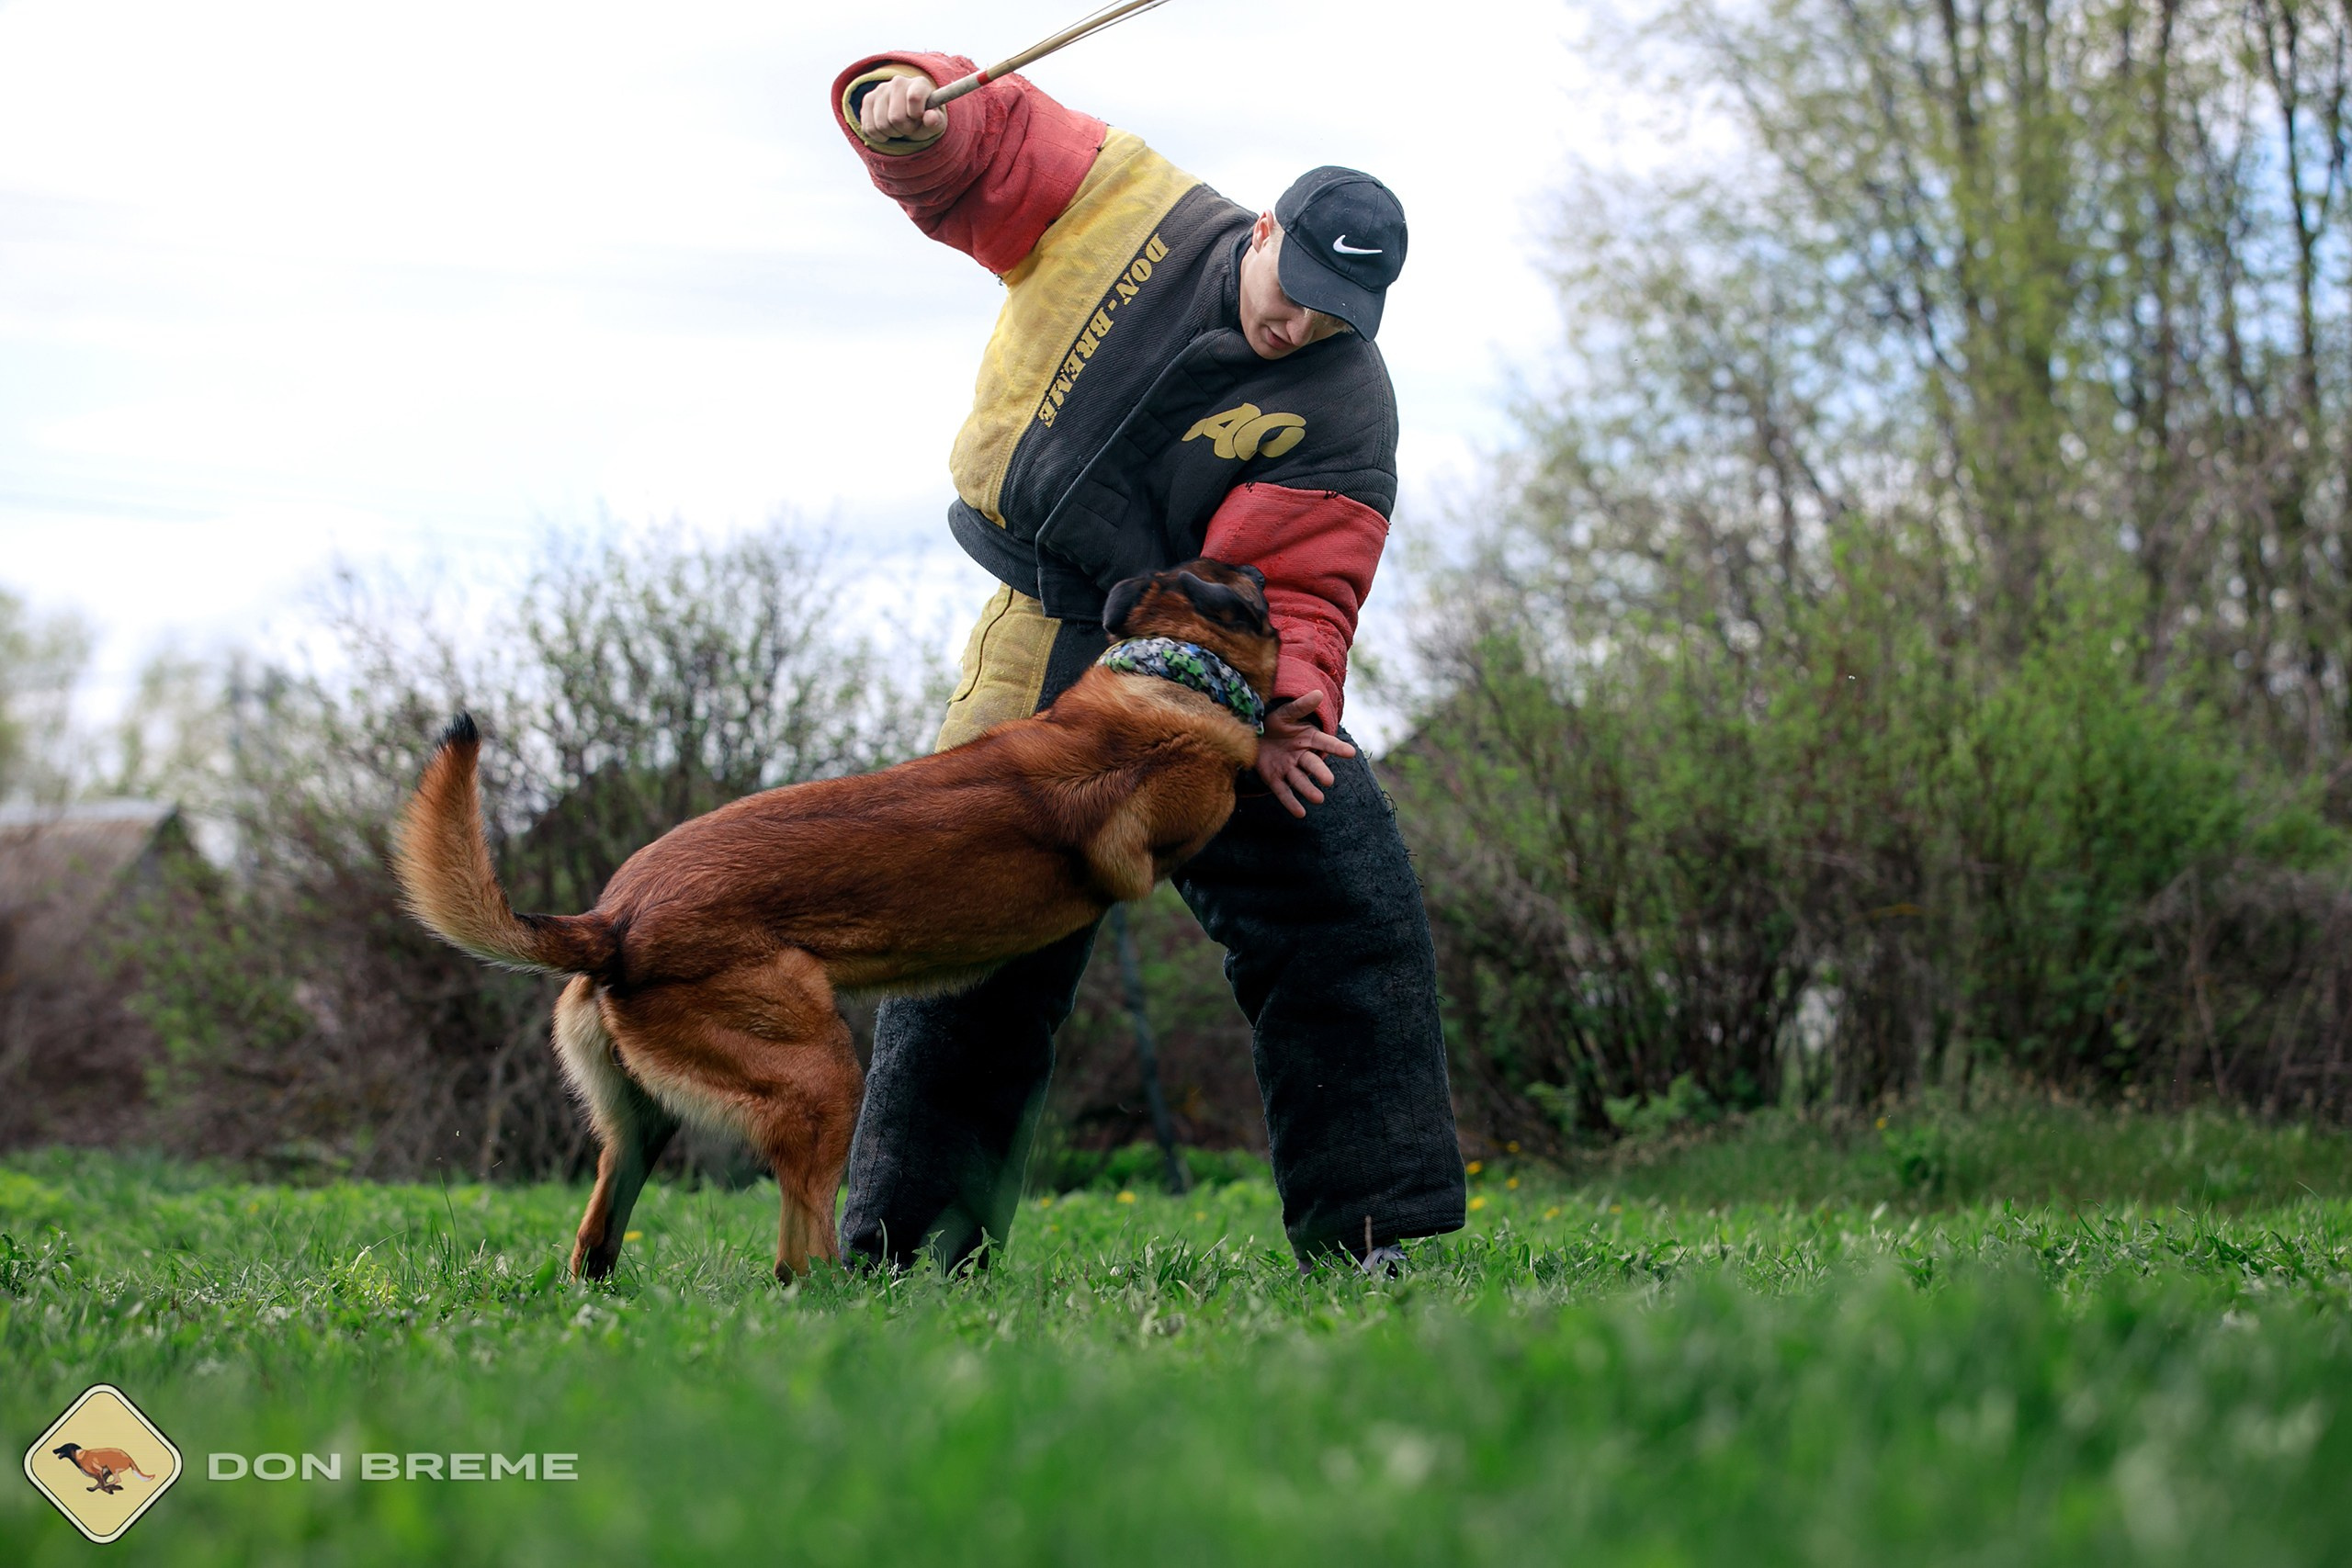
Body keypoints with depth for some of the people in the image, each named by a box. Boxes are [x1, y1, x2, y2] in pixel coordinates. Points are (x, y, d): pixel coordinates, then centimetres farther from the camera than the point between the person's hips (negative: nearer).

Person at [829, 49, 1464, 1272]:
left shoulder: (1343, 405, -12)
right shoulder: (1117, 197, -7)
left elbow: (1294, 588, -19)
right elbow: (966, 141, 0)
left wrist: (1280, 704, -38)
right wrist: (898, 100, -23)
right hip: (1047, 658, 0)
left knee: (1348, 919, -12)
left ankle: (1361, 1232, -3)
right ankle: (895, 1248, 14)